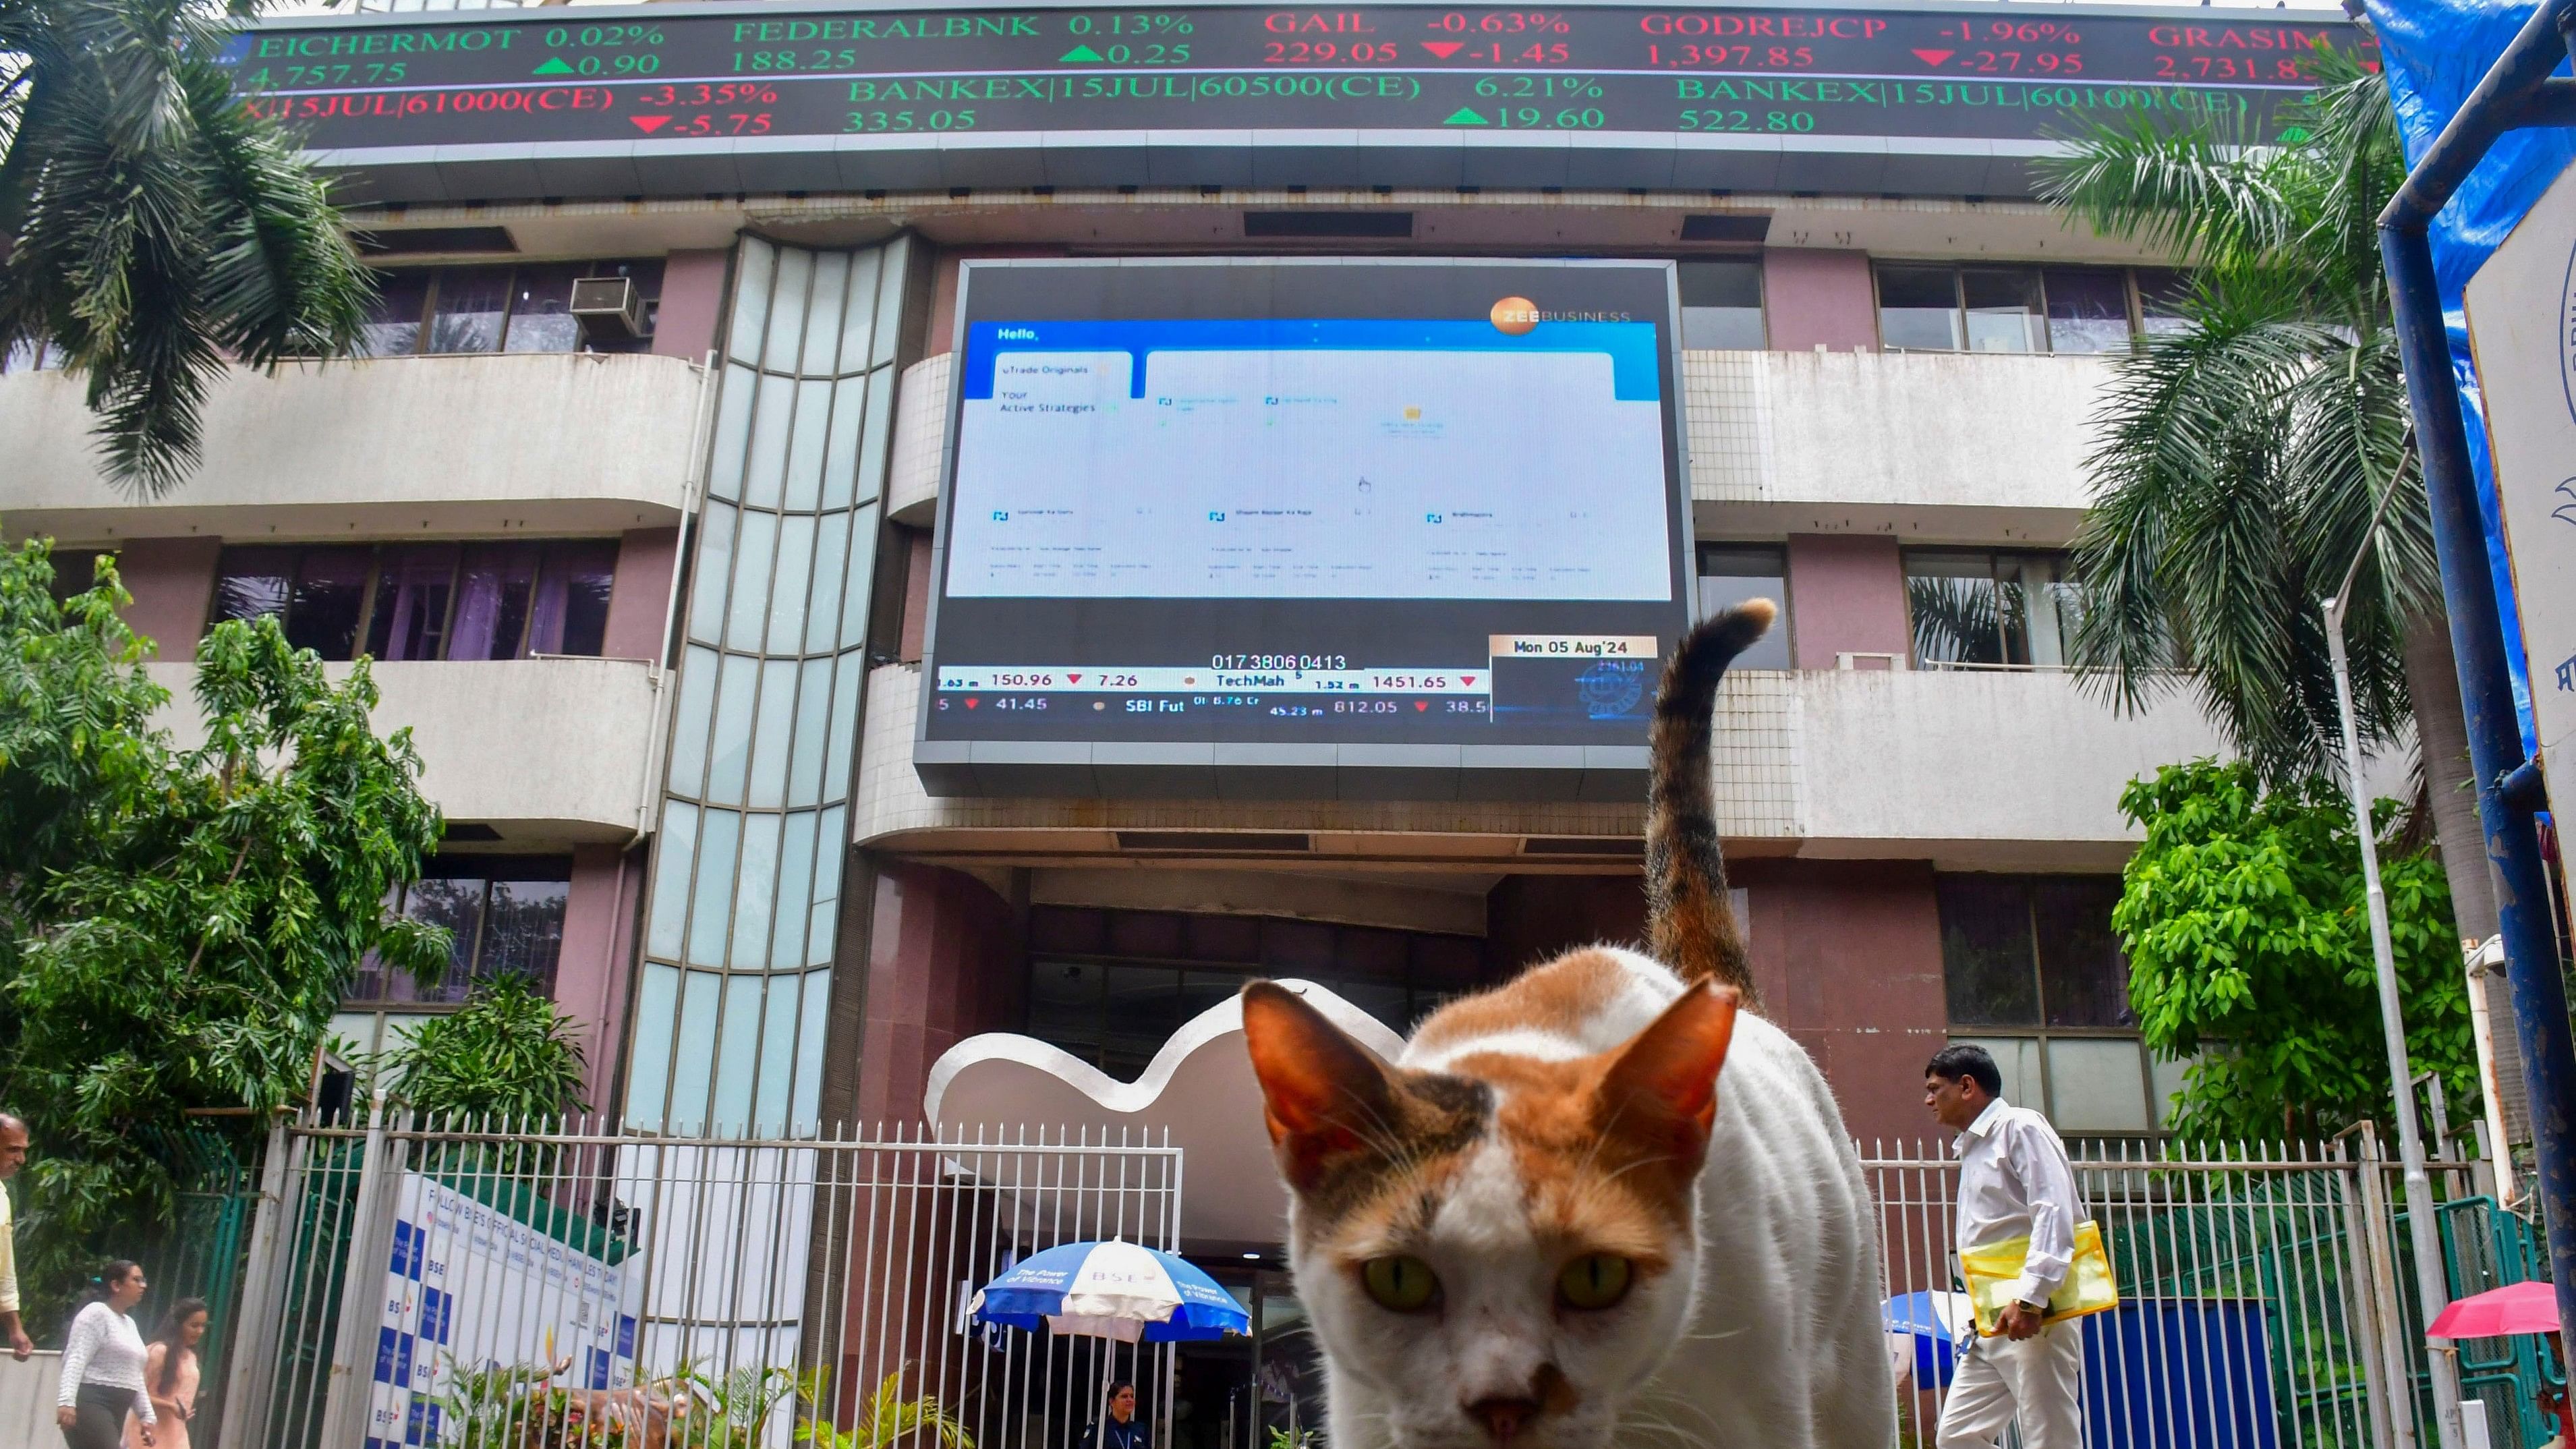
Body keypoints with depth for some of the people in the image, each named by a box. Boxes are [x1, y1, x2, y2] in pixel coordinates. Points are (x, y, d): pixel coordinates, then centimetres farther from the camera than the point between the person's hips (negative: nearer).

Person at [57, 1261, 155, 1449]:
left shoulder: (129, 1323, 23)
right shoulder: (96, 1313, -5)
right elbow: (76, 1360, -17)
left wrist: (148, 1415, 20)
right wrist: (66, 1401, -28)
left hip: (116, 1412, 10)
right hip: (90, 1406, -10)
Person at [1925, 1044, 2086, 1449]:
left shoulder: (2020, 1127, -4)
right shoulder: (1971, 1148, 23)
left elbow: (2054, 1213, -16)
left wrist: (2030, 1297, -25)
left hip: (2033, 1315, -9)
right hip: (1992, 1324, 9)